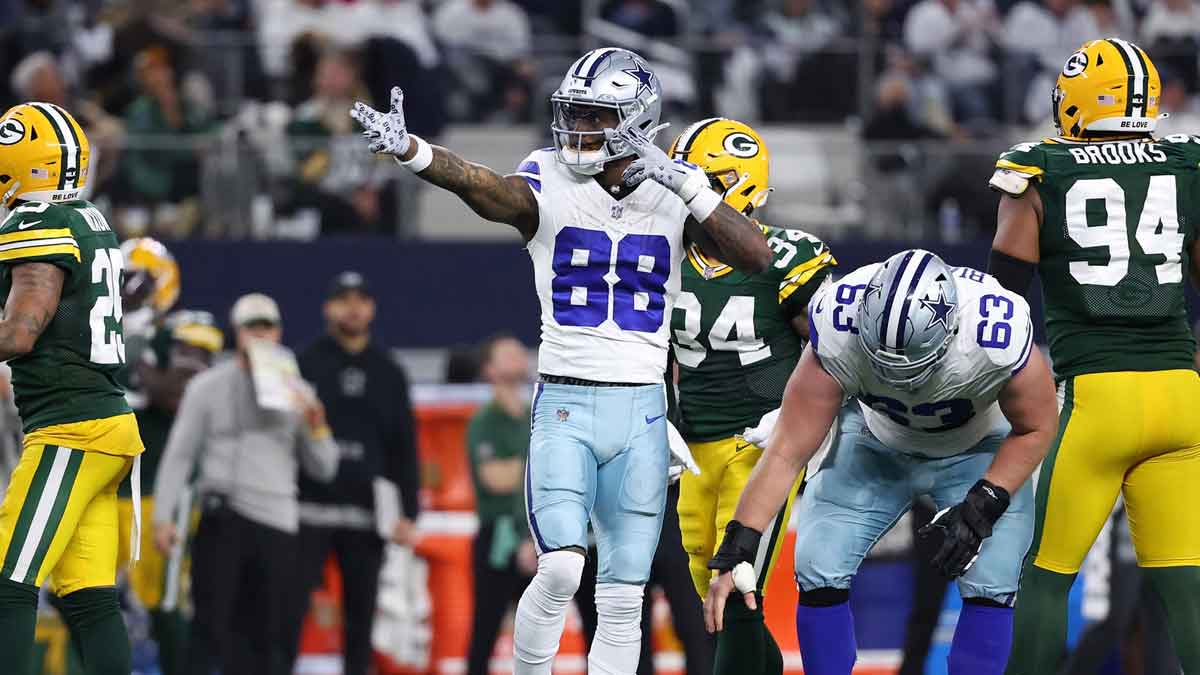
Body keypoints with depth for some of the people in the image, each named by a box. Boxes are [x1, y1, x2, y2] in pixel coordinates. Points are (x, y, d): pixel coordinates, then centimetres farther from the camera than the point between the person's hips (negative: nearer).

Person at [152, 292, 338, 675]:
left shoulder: (296, 393, 12)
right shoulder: (208, 386, 5)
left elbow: (323, 469, 14)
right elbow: (179, 454, 4)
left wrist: (316, 429, -6)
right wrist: (162, 517, -3)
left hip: (278, 526, 3)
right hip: (223, 518, -3)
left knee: (268, 633, 3)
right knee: (212, 622, -10)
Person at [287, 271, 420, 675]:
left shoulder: (389, 374, 12)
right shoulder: (306, 365, 4)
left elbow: (405, 449, 12)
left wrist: (408, 513, 4)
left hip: (367, 514, 3)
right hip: (310, 509, -3)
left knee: (361, 616, 4)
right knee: (291, 611, -6)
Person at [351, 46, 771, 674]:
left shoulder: (672, 196, 3)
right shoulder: (550, 187, -3)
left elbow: (756, 257, -9)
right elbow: (484, 187, -24)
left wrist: (682, 180, -18)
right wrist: (407, 149, -45)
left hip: (641, 411, 2)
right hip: (564, 405, -2)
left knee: (622, 599, 3)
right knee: (561, 570, -19)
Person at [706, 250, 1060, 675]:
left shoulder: (999, 340, -39)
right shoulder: (838, 335, -35)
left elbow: (1036, 428, -17)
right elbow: (788, 452, -27)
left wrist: (981, 508, -27)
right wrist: (736, 551, -31)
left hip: (977, 450, -1)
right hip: (877, 445, 1)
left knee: (990, 586, -18)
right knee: (819, 572, -14)